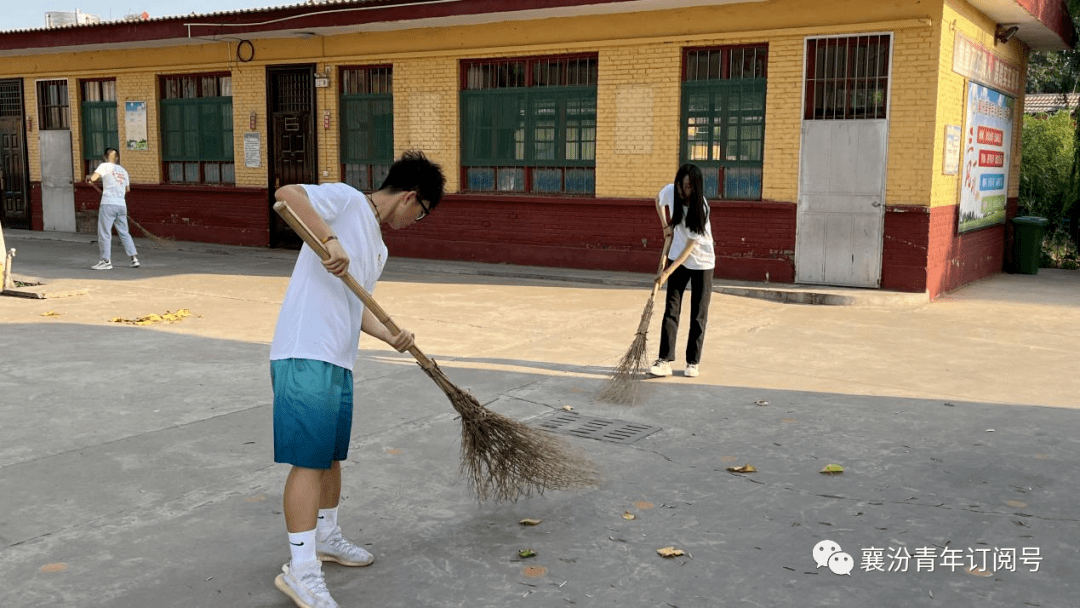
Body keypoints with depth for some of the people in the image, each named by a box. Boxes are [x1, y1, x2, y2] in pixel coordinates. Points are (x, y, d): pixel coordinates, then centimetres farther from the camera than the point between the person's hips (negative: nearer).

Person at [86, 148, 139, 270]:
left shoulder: (105, 166, 1)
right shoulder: (123, 171, 18)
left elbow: (93, 178, -11)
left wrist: (88, 177, 10)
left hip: (108, 204, -6)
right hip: (122, 204, 6)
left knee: (104, 232, -1)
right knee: (124, 232, 12)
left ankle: (106, 261, -5)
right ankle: (134, 258, 6)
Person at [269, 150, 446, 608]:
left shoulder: (378, 248, 22)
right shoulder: (347, 201, -4)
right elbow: (286, 194, -18)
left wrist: (391, 336, 4)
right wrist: (330, 240, -28)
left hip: (339, 361, 9)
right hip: (305, 355, -9)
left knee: (332, 454, 19)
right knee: (308, 459, -9)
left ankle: (326, 537, 37)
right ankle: (301, 568, -4)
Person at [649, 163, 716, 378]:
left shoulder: (701, 208, -25)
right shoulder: (670, 191, -10)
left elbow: (690, 246, -24)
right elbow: (659, 201, 17)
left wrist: (668, 272, -26)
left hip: (701, 263, -4)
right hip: (678, 259, 4)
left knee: (698, 315, 2)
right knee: (671, 310, -3)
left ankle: (693, 363, 12)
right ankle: (665, 361, -5)